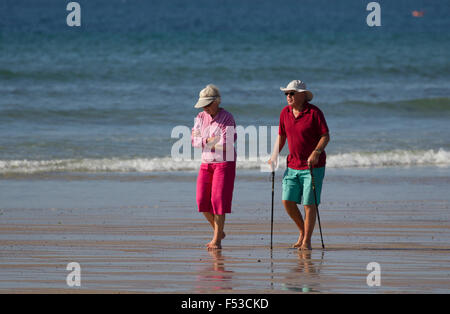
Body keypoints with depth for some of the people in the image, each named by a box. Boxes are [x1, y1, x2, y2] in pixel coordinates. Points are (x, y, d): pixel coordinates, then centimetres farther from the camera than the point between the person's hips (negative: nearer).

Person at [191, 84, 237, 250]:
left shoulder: (227, 118, -11)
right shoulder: (201, 117, 7)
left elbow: (227, 144, -18)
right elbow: (194, 140, 1)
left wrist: (202, 140, -11)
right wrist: (207, 140, -18)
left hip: (225, 163, -6)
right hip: (207, 163, 6)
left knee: (218, 200, -11)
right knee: (202, 201, -1)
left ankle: (217, 240, -6)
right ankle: (219, 231, 20)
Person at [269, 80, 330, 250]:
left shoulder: (314, 113, -11)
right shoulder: (285, 112, 6)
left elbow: (325, 136, -11)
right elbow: (281, 136, 16)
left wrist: (316, 152, -26)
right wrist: (274, 155, 4)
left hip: (313, 166, -5)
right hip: (293, 166, 6)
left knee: (309, 204, -5)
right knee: (287, 201, -1)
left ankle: (306, 241, 4)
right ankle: (302, 231, 21)